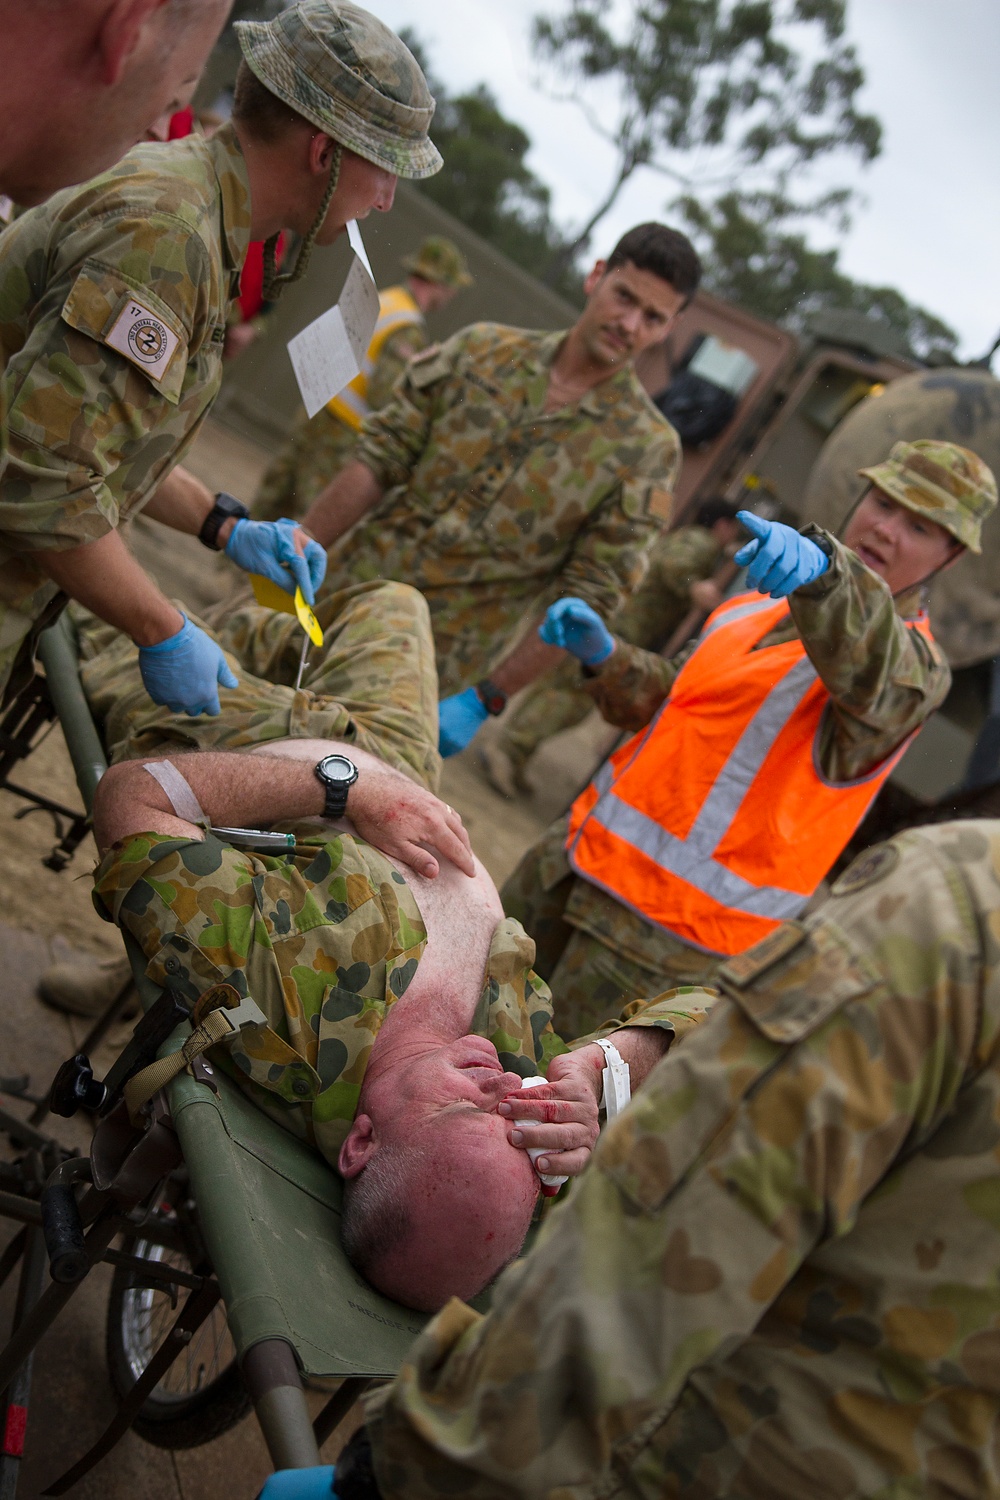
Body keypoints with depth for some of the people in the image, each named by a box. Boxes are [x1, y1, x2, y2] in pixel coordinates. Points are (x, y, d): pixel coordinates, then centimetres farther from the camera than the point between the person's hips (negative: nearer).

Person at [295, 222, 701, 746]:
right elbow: (378, 461, 2)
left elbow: (589, 598, -9)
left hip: (434, 674, -3)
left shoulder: (647, 450, -6)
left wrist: (482, 701, -14)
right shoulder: (482, 349, 3)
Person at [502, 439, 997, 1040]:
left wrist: (824, 567, -58)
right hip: (585, 849, 8)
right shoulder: (760, 607, 12)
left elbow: (872, 670, -38)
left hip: (673, 919, -7)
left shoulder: (916, 667, -13)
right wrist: (603, 653, 1)